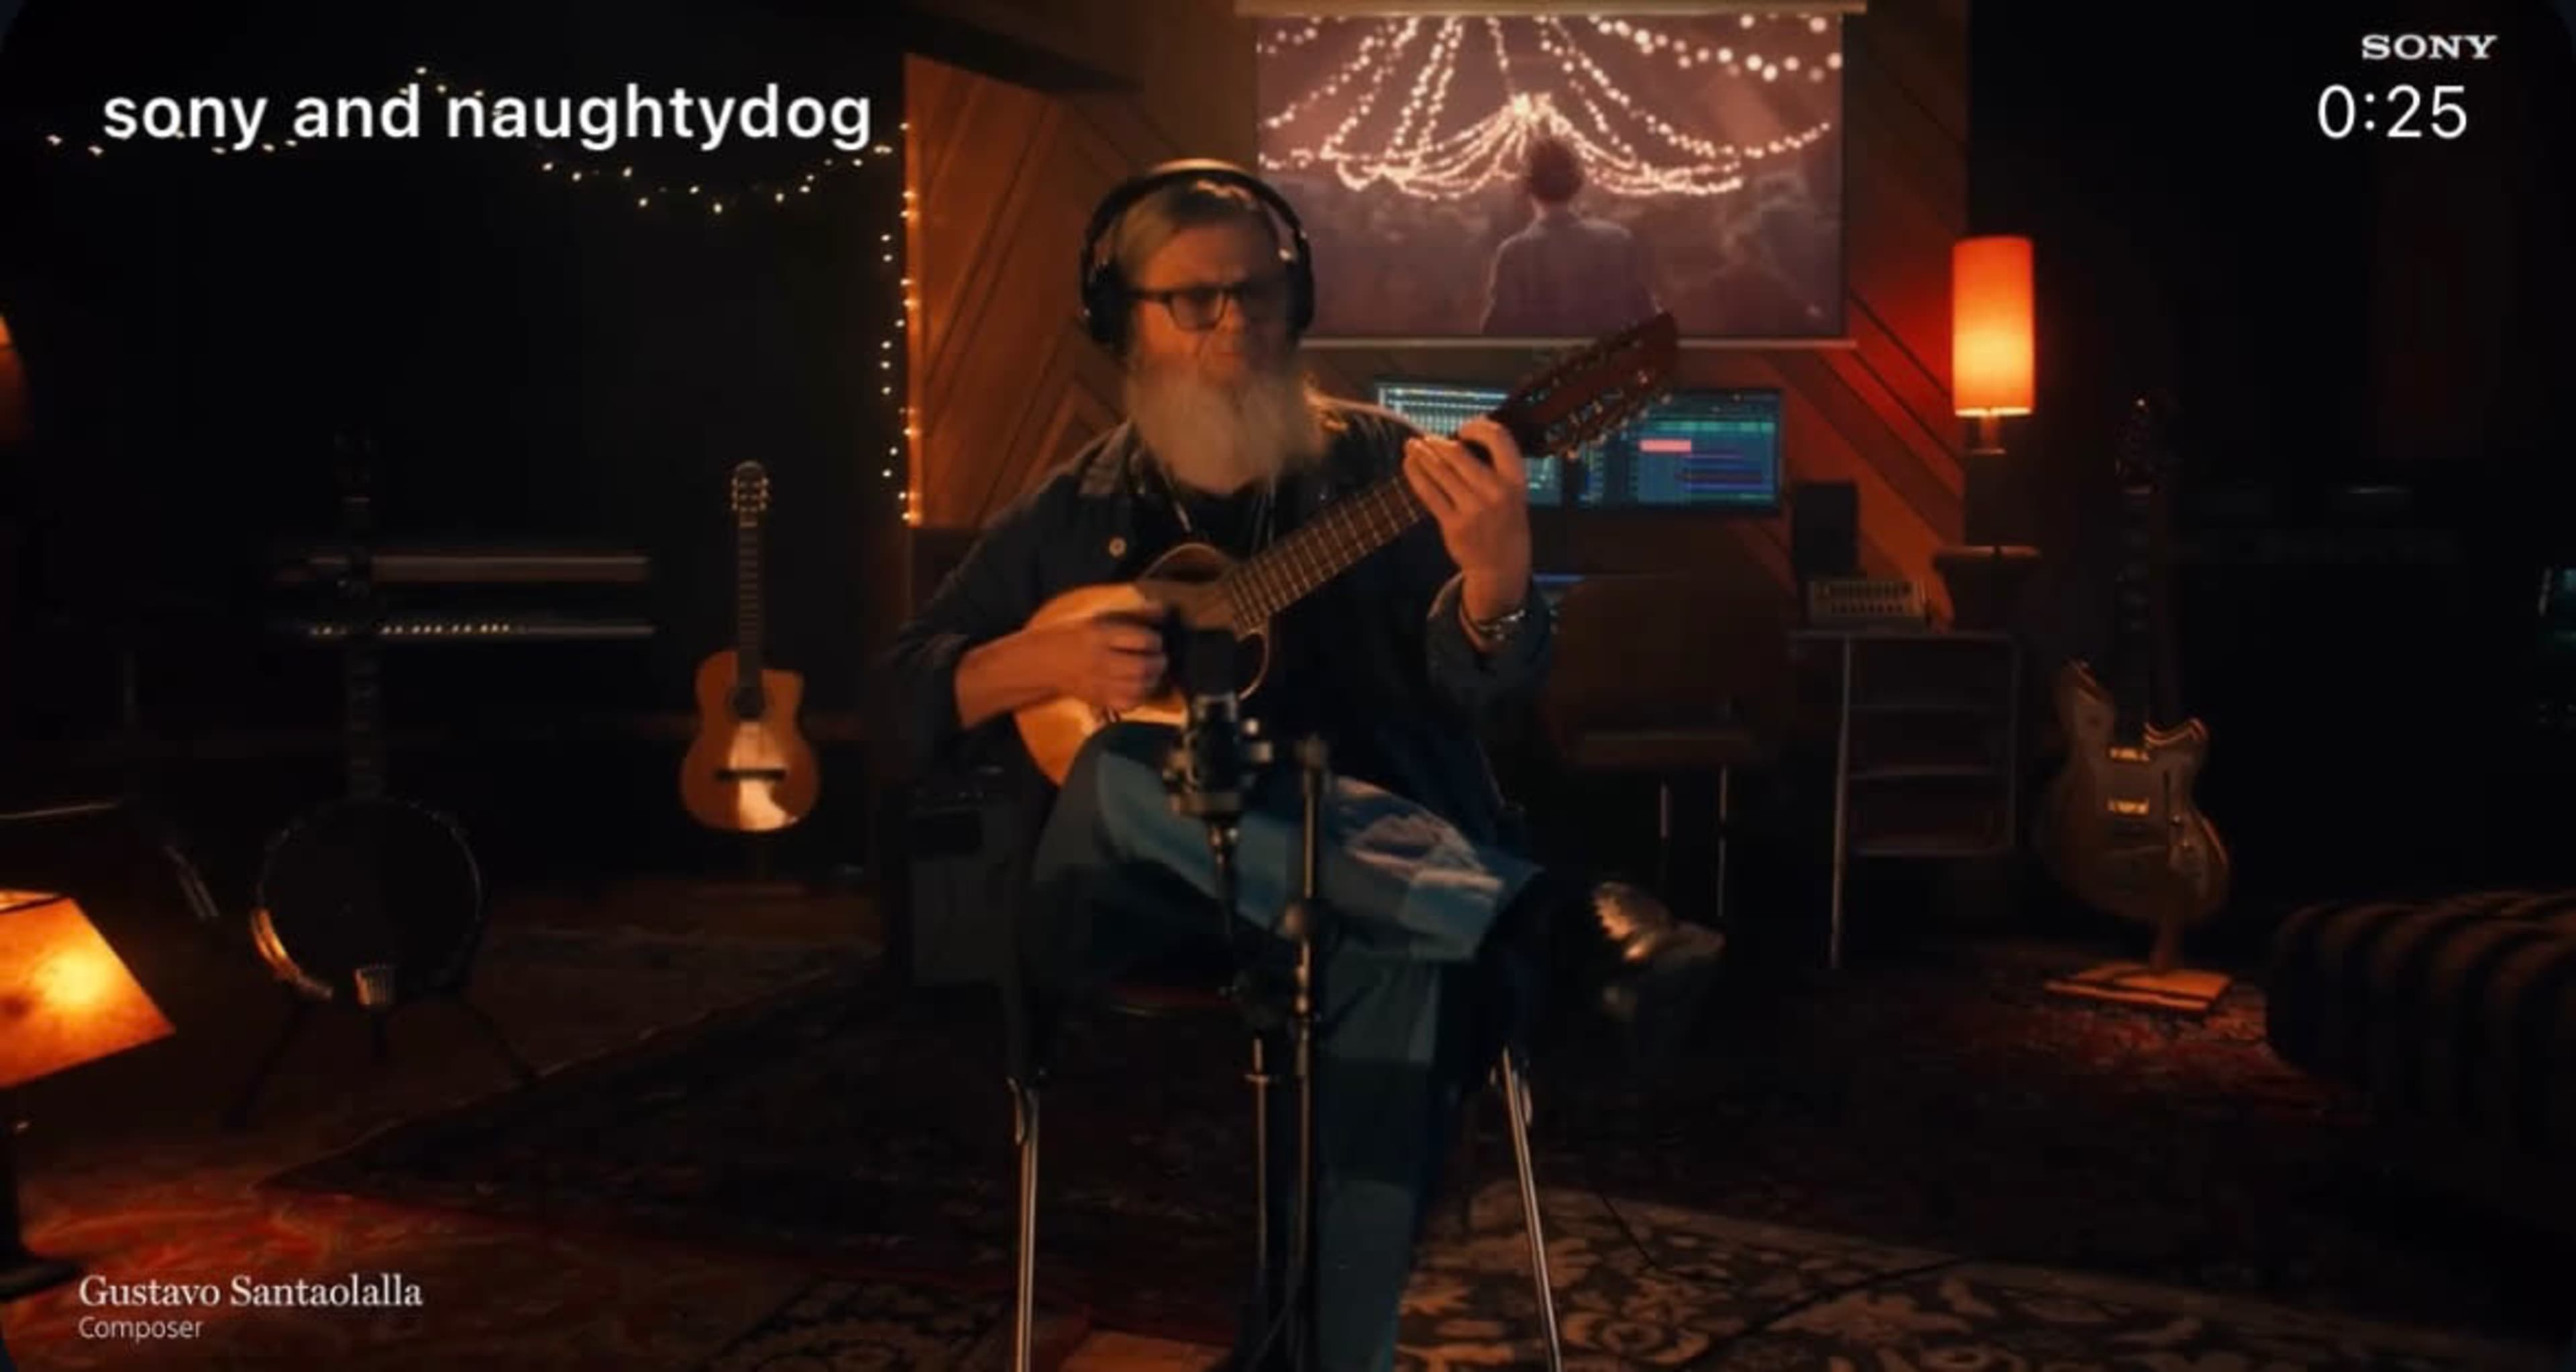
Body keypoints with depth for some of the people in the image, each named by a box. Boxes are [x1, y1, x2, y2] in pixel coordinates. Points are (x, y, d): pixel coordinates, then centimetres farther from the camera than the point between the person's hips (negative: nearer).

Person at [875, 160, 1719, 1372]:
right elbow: (897, 695, 13)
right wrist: (1037, 662, -8)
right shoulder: (1069, 514, 11)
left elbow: (1473, 685, -6)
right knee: (1134, 769, -34)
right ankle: (1551, 925, -39)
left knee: (1403, 963, -37)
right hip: (1141, 897, 1)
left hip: (1376, 877, -1)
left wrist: (1495, 585, -30)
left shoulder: (1376, 466, 7)